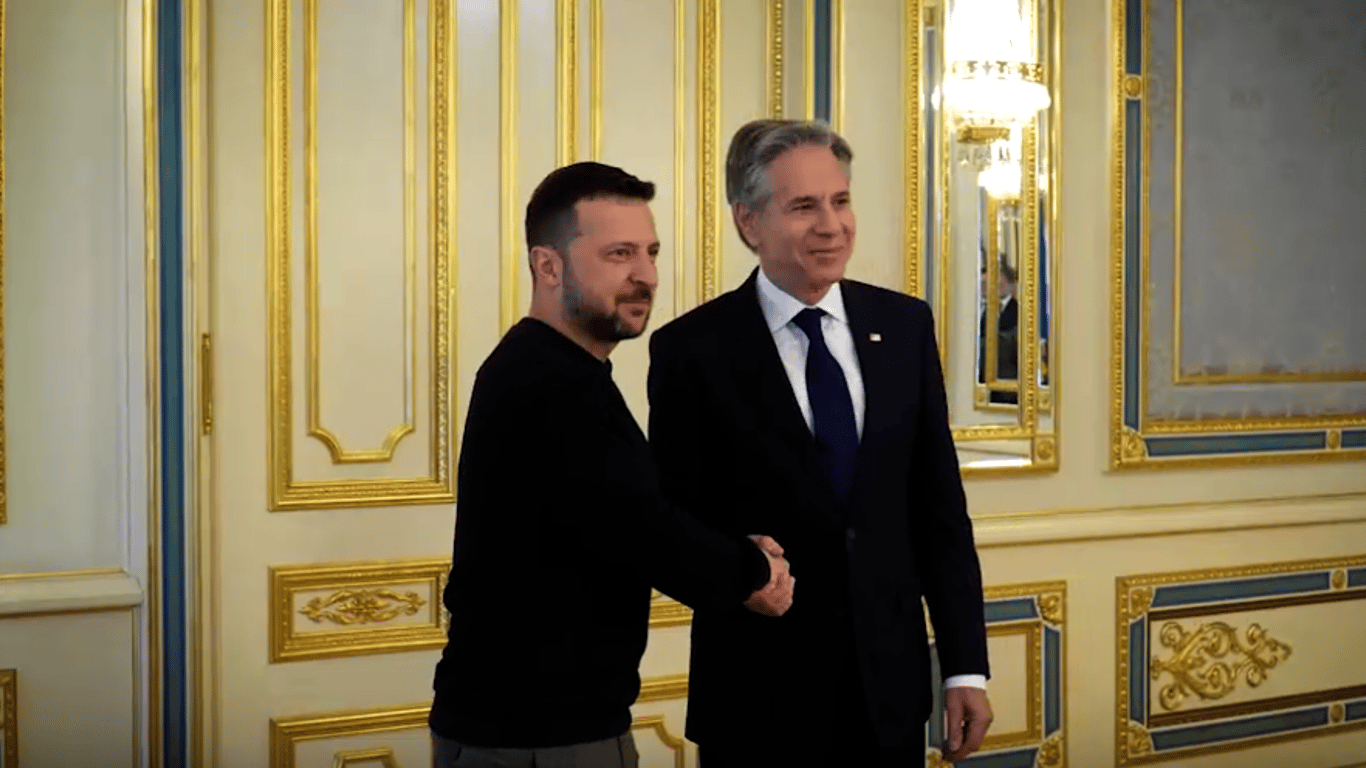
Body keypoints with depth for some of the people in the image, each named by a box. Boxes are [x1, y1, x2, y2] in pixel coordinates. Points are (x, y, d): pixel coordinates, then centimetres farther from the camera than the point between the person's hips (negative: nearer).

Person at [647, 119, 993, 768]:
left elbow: (939, 506, 4)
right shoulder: (693, 350, -9)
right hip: (759, 696, -3)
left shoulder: (904, 326, 2)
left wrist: (966, 666, 2)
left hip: (891, 685, 4)